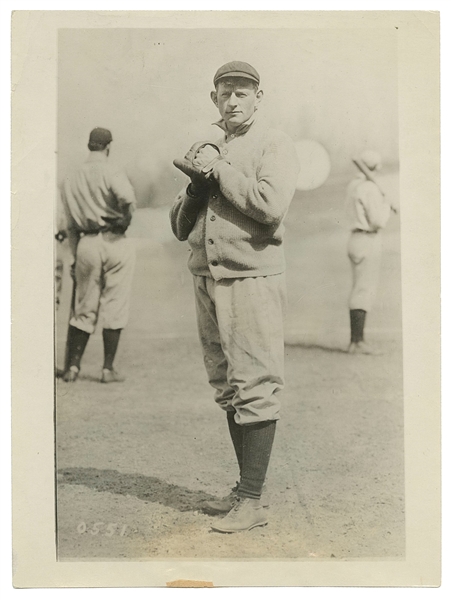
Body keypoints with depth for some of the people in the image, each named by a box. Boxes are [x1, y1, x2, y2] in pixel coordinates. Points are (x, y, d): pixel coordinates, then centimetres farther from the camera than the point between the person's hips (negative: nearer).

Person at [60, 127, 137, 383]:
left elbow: (71, 225, 14)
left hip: (86, 244, 5)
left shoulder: (70, 181, 12)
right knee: (114, 307, 2)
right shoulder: (111, 173, -5)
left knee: (84, 307, 12)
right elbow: (128, 198, -27)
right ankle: (108, 368, 5)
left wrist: (75, 257, 19)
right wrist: (125, 220, -7)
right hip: (114, 241, -4)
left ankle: (73, 365, 11)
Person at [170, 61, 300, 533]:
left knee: (255, 389, -7)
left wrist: (217, 169, -10)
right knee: (227, 389, 11)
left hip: (251, 278, -7)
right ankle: (243, 488, 22)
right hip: (205, 279, 7)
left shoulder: (274, 145, 1)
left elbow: (272, 205, -19)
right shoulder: (209, 149, 19)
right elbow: (179, 225, 17)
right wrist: (197, 181, -1)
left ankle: (252, 501, -1)